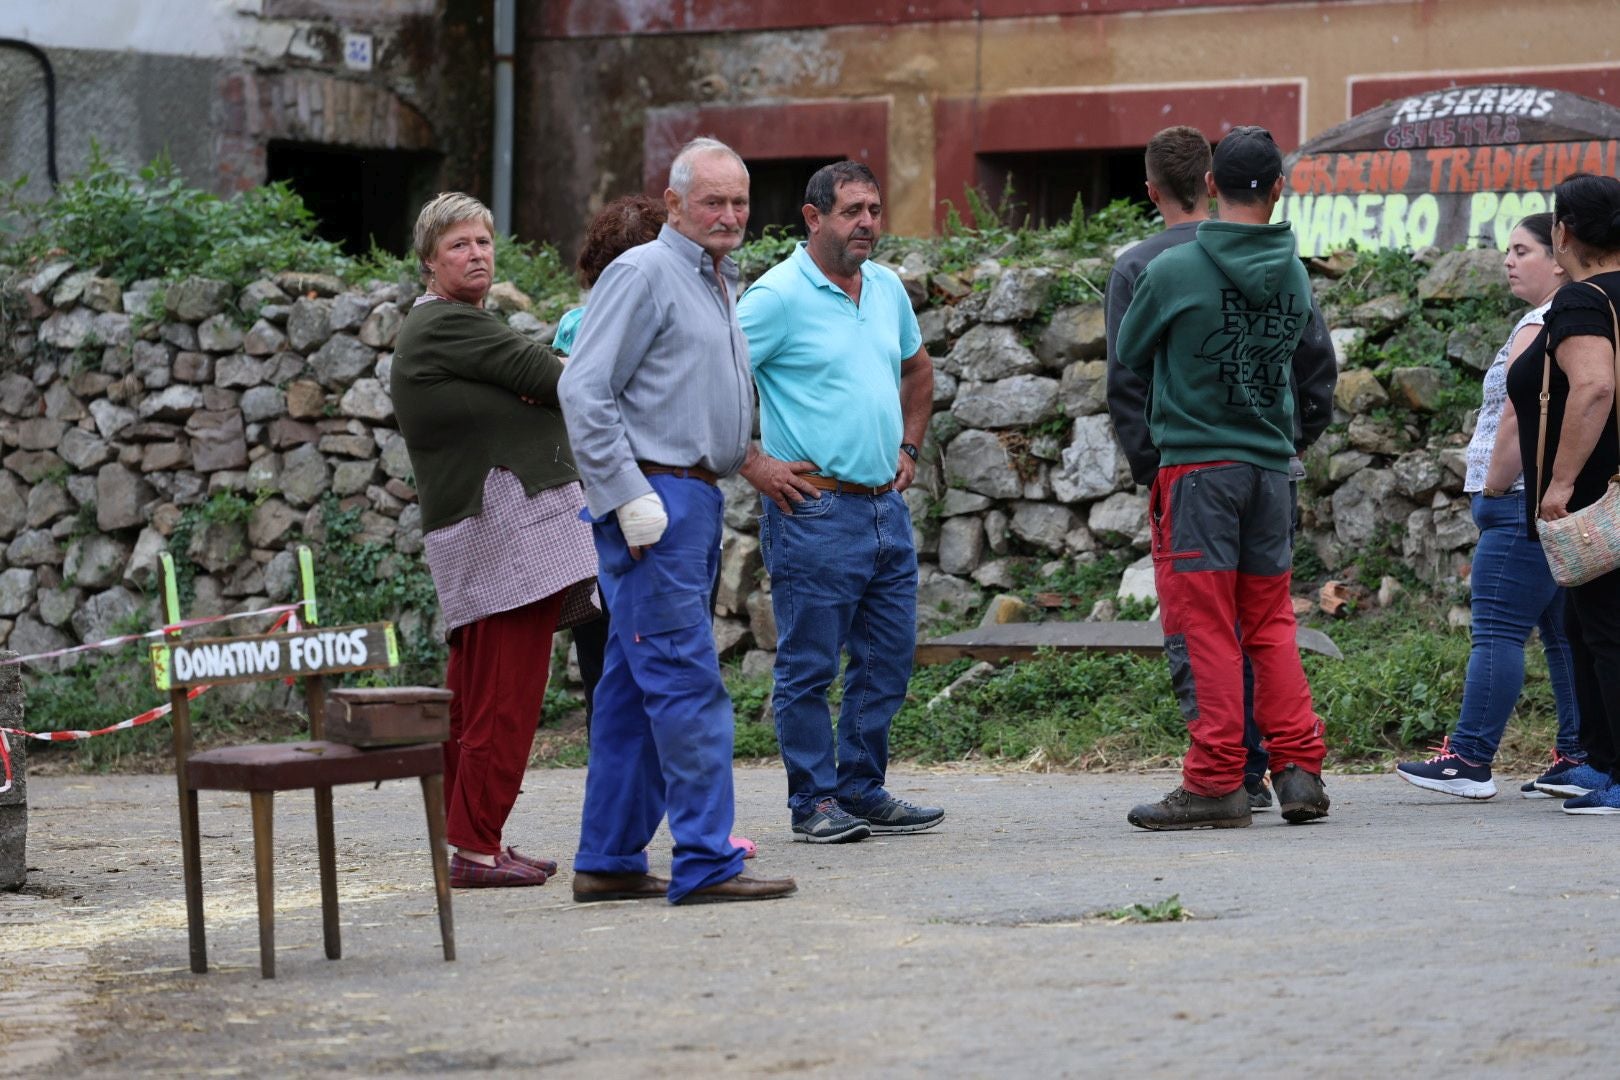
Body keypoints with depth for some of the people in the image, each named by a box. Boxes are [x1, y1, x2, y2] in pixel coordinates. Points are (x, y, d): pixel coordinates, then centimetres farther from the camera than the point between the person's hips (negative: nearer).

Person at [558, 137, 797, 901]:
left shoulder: (720, 285, 19)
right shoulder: (644, 274, -9)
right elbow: (584, 391, -15)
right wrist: (631, 498, -18)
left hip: (694, 500, 9)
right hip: (653, 501, -9)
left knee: (636, 686, 11)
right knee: (687, 684, -11)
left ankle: (609, 860, 14)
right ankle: (704, 860, -11)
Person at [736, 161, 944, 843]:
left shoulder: (887, 288, 12)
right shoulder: (778, 296, -10)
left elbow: (918, 368, 30)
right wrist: (752, 465, -12)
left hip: (887, 507, 7)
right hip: (816, 511, -7)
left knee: (888, 662, 10)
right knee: (810, 666, -2)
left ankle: (863, 792, 18)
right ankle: (814, 803, 5)